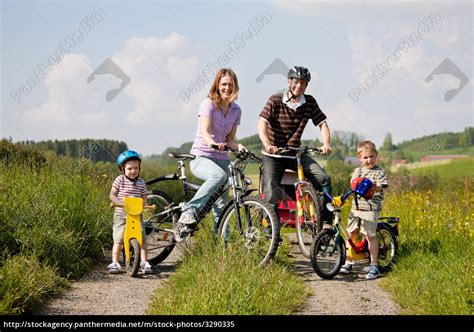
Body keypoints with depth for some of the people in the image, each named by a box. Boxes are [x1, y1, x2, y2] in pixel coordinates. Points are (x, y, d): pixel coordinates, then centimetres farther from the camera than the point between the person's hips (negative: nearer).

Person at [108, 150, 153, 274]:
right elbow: (112, 195, -3)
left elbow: (144, 197, 9)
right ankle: (114, 263, 2)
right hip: (121, 214, -2)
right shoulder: (120, 180, -3)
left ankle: (144, 262, 1)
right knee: (118, 239, -6)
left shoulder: (141, 182, 5)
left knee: (142, 238, -6)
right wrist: (121, 203, -19)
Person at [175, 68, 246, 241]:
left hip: (221, 159, 6)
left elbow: (229, 139, 9)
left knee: (221, 208, 1)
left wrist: (239, 147, -13)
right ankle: (190, 211, -38)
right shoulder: (209, 104, -7)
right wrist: (213, 143, -41)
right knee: (219, 175, -39)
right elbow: (205, 132, -19)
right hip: (201, 157, -6)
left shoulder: (236, 110, 10)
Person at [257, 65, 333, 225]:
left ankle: (326, 221, -5)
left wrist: (326, 144, -19)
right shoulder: (275, 100, -10)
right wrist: (267, 145, -38)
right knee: (271, 191, -17)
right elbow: (262, 123, -20)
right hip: (273, 154, -3)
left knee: (323, 179, -13)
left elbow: (322, 123, 1)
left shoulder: (310, 102, 0)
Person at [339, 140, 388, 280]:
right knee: (351, 235, 6)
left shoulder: (379, 172, 2)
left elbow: (381, 186, -10)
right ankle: (348, 263, 16)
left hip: (371, 209, -5)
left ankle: (374, 265, 1)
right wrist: (356, 185, -17)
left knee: (370, 236, -7)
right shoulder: (357, 171, 16)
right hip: (356, 207, 5)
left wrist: (373, 187, -33)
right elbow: (353, 184, 7)